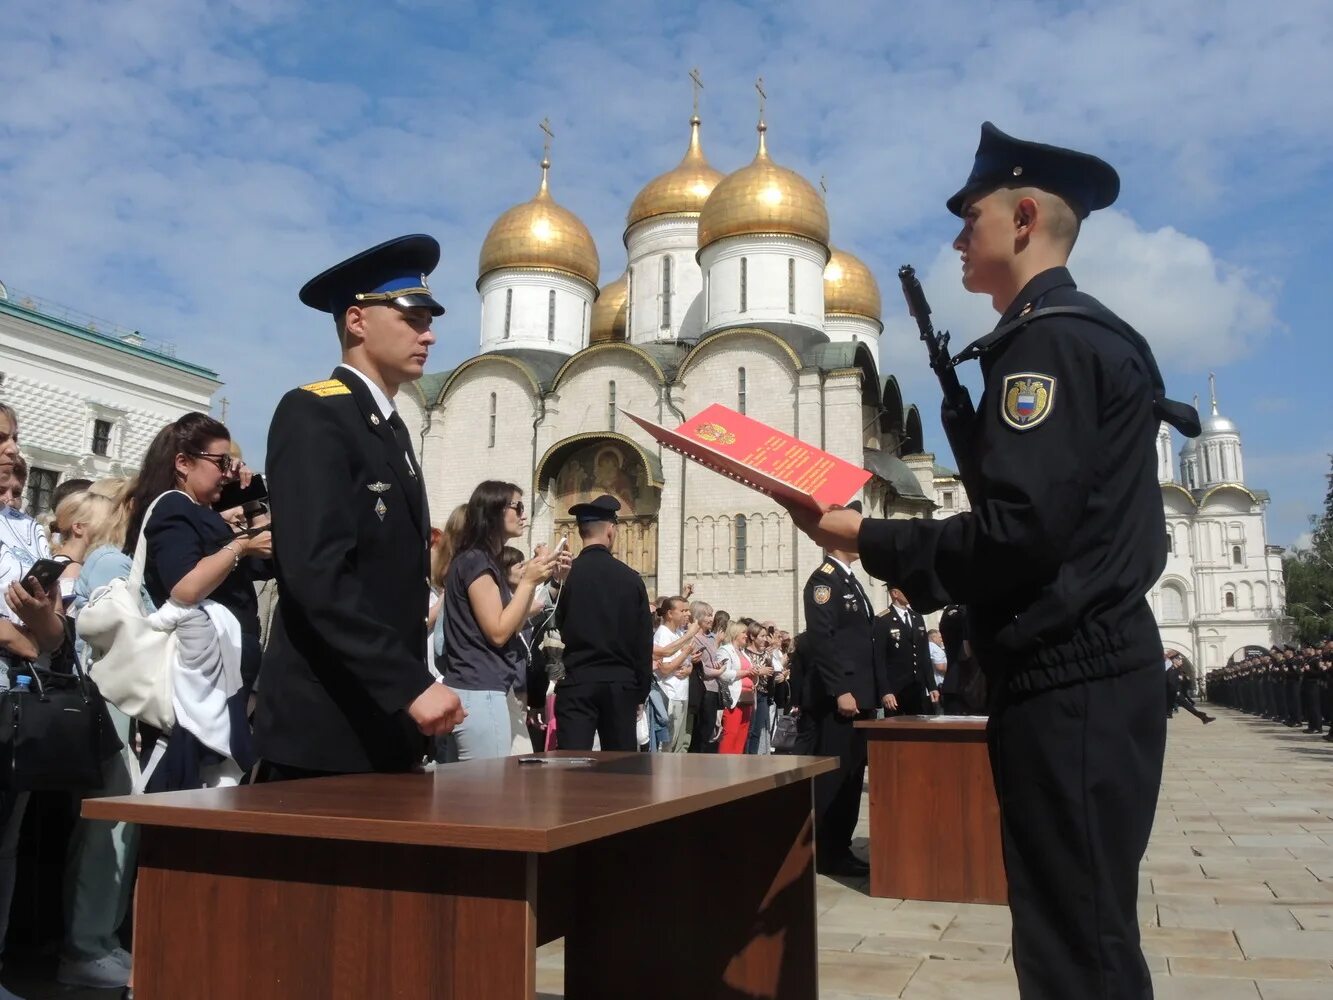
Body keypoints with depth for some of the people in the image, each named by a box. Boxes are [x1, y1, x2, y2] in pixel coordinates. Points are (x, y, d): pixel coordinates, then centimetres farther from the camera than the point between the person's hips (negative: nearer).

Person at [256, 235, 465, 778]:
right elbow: (318, 573, -23)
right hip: (326, 731, -8)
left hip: (386, 725, 9)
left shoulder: (392, 428, 16)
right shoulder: (313, 414, -11)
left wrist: (414, 686, 12)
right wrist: (411, 685, -27)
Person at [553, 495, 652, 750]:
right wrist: (641, 692, 12)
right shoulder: (631, 578, 1)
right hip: (621, 684, 2)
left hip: (577, 683, -2)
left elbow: (555, 633, 1)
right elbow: (644, 642, 4)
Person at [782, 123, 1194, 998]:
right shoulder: (1083, 334, 18)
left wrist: (867, 541, -12)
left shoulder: (1046, 340, -13)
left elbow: (1020, 532, -22)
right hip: (1086, 667, 10)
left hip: (1067, 680, -10)